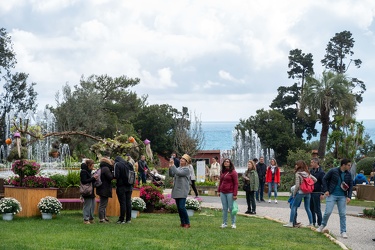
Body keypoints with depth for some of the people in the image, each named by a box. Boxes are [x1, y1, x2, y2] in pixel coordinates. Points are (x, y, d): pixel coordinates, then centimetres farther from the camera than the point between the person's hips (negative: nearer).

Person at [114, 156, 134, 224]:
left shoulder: (117, 164, -9)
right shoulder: (129, 164, 10)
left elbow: (116, 176, -17)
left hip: (121, 186, -6)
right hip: (129, 186, 6)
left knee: (122, 203, -4)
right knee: (128, 202, 10)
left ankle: (122, 219, -1)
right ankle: (128, 219, 13)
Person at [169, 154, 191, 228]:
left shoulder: (186, 169, -8)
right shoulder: (178, 168, 15)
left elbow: (178, 173, -23)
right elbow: (171, 175, 9)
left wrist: (173, 165, -19)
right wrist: (170, 167, -4)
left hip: (182, 192, -8)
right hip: (176, 191, 8)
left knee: (182, 207, -14)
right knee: (179, 208, 9)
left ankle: (187, 223, -5)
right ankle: (182, 222, 16)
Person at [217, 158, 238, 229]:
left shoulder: (233, 172, -7)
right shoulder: (222, 172, 13)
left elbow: (236, 184, -9)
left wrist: (235, 194, -14)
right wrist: (218, 191, 14)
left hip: (230, 193, -6)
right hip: (223, 193, 6)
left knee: (231, 208, -1)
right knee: (224, 208, 9)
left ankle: (233, 223, 8)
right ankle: (224, 223, 15)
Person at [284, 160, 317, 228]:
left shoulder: (298, 174, -10)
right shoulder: (307, 173, 8)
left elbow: (297, 185, -13)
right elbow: (315, 180, 11)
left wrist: (294, 194, -3)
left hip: (300, 192, -6)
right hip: (308, 192, 6)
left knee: (293, 207, 2)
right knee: (307, 208, 13)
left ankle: (290, 223, -2)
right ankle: (311, 223, 13)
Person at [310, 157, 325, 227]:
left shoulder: (321, 172, -11)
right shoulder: (311, 171, 12)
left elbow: (323, 183, -13)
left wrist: (322, 193, -17)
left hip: (317, 193, -7)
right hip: (311, 192, 7)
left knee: (317, 209, -3)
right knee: (311, 208, 10)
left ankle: (319, 224, 4)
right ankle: (313, 222, 19)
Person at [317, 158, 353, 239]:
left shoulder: (348, 174, 4)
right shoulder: (333, 171, -8)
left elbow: (351, 185, 9)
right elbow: (325, 179, -1)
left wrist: (349, 196, -1)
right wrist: (326, 190, -8)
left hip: (342, 197, 3)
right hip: (332, 195, -3)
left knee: (343, 214, 2)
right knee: (328, 212, -6)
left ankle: (343, 231, 10)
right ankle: (322, 225, 20)